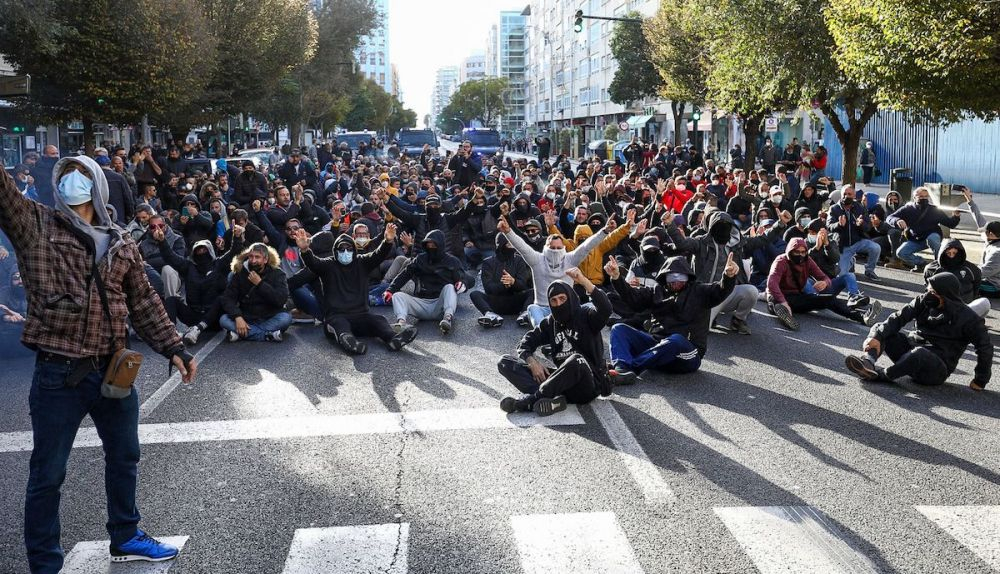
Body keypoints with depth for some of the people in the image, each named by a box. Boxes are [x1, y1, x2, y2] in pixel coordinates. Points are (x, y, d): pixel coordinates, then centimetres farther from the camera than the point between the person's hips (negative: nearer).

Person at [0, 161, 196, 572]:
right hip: (58, 374, -4)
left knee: (124, 457, 19)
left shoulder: (121, 244, 8)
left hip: (113, 370, 5)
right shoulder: (34, 225, -1)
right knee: (48, 474, 5)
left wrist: (173, 349, 4)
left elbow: (144, 303, 10)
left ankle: (125, 538, 40)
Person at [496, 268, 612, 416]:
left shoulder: (586, 316, 0)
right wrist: (532, 362, -9)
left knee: (576, 360, -41)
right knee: (505, 362, -6)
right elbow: (525, 343, 13)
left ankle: (528, 399, -31)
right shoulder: (549, 323, 15)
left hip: (588, 384, -5)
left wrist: (584, 281, -30)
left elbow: (606, 309, -21)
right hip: (562, 382, 5)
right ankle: (550, 399, -32)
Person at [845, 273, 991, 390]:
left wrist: (980, 381, -4)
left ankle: (881, 375, -23)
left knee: (919, 353, -39)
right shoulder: (923, 301, 0)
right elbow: (898, 318, -10)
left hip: (936, 370, -5)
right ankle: (868, 362, -39)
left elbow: (985, 347, -7)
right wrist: (877, 336, -25)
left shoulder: (968, 318, -11)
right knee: (879, 329, -12)